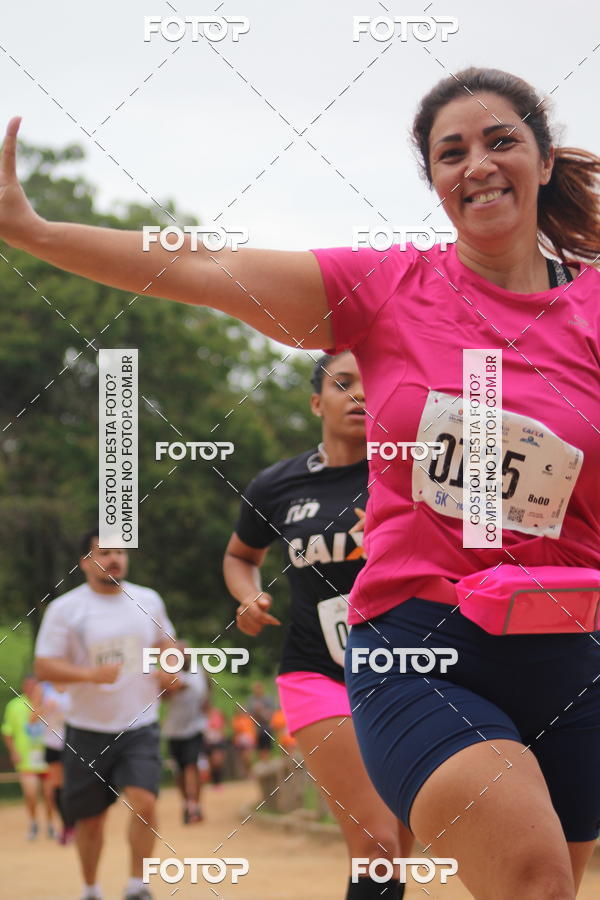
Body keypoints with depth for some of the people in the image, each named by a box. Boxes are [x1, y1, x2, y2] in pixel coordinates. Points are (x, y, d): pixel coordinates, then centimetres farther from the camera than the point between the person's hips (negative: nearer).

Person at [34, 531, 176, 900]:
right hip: (89, 731, -1)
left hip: (140, 726, 1)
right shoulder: (64, 609, -7)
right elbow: (44, 666, -10)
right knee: (91, 817, 7)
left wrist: (169, 667, -1)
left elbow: (166, 642, 21)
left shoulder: (148, 601, 4)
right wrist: (91, 674, -25)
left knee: (144, 802, -18)